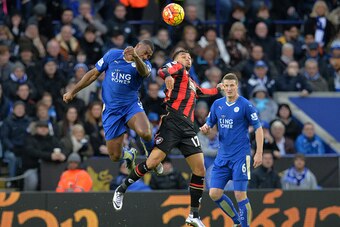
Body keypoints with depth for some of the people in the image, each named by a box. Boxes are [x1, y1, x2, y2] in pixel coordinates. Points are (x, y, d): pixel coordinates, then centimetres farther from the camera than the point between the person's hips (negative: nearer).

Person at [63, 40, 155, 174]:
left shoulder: (144, 63, 1)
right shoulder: (113, 55, 4)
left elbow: (144, 72, -24)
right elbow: (94, 74, 13)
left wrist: (135, 57, -46)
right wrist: (73, 91, 11)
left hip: (132, 105, 0)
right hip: (111, 110, 1)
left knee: (145, 133, -33)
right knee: (115, 156, -2)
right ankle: (129, 155, 36)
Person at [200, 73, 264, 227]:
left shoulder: (245, 105, -7)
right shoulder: (217, 104, 8)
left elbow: (258, 128, -6)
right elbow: (209, 124, 17)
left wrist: (259, 153, -12)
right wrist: (205, 128, -8)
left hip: (240, 156, -6)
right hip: (222, 156, 6)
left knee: (240, 194, -10)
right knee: (214, 193, 1)